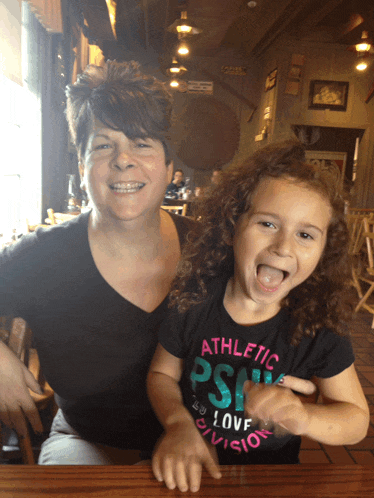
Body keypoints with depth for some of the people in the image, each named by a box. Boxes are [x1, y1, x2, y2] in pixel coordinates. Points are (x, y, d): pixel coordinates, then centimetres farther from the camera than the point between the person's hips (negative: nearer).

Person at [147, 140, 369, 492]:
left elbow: (356, 419, -5)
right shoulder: (192, 301, -16)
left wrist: (302, 418, -24)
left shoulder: (320, 325, -15)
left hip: (271, 470, 1)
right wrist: (179, 422, -19)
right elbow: (162, 374, -1)